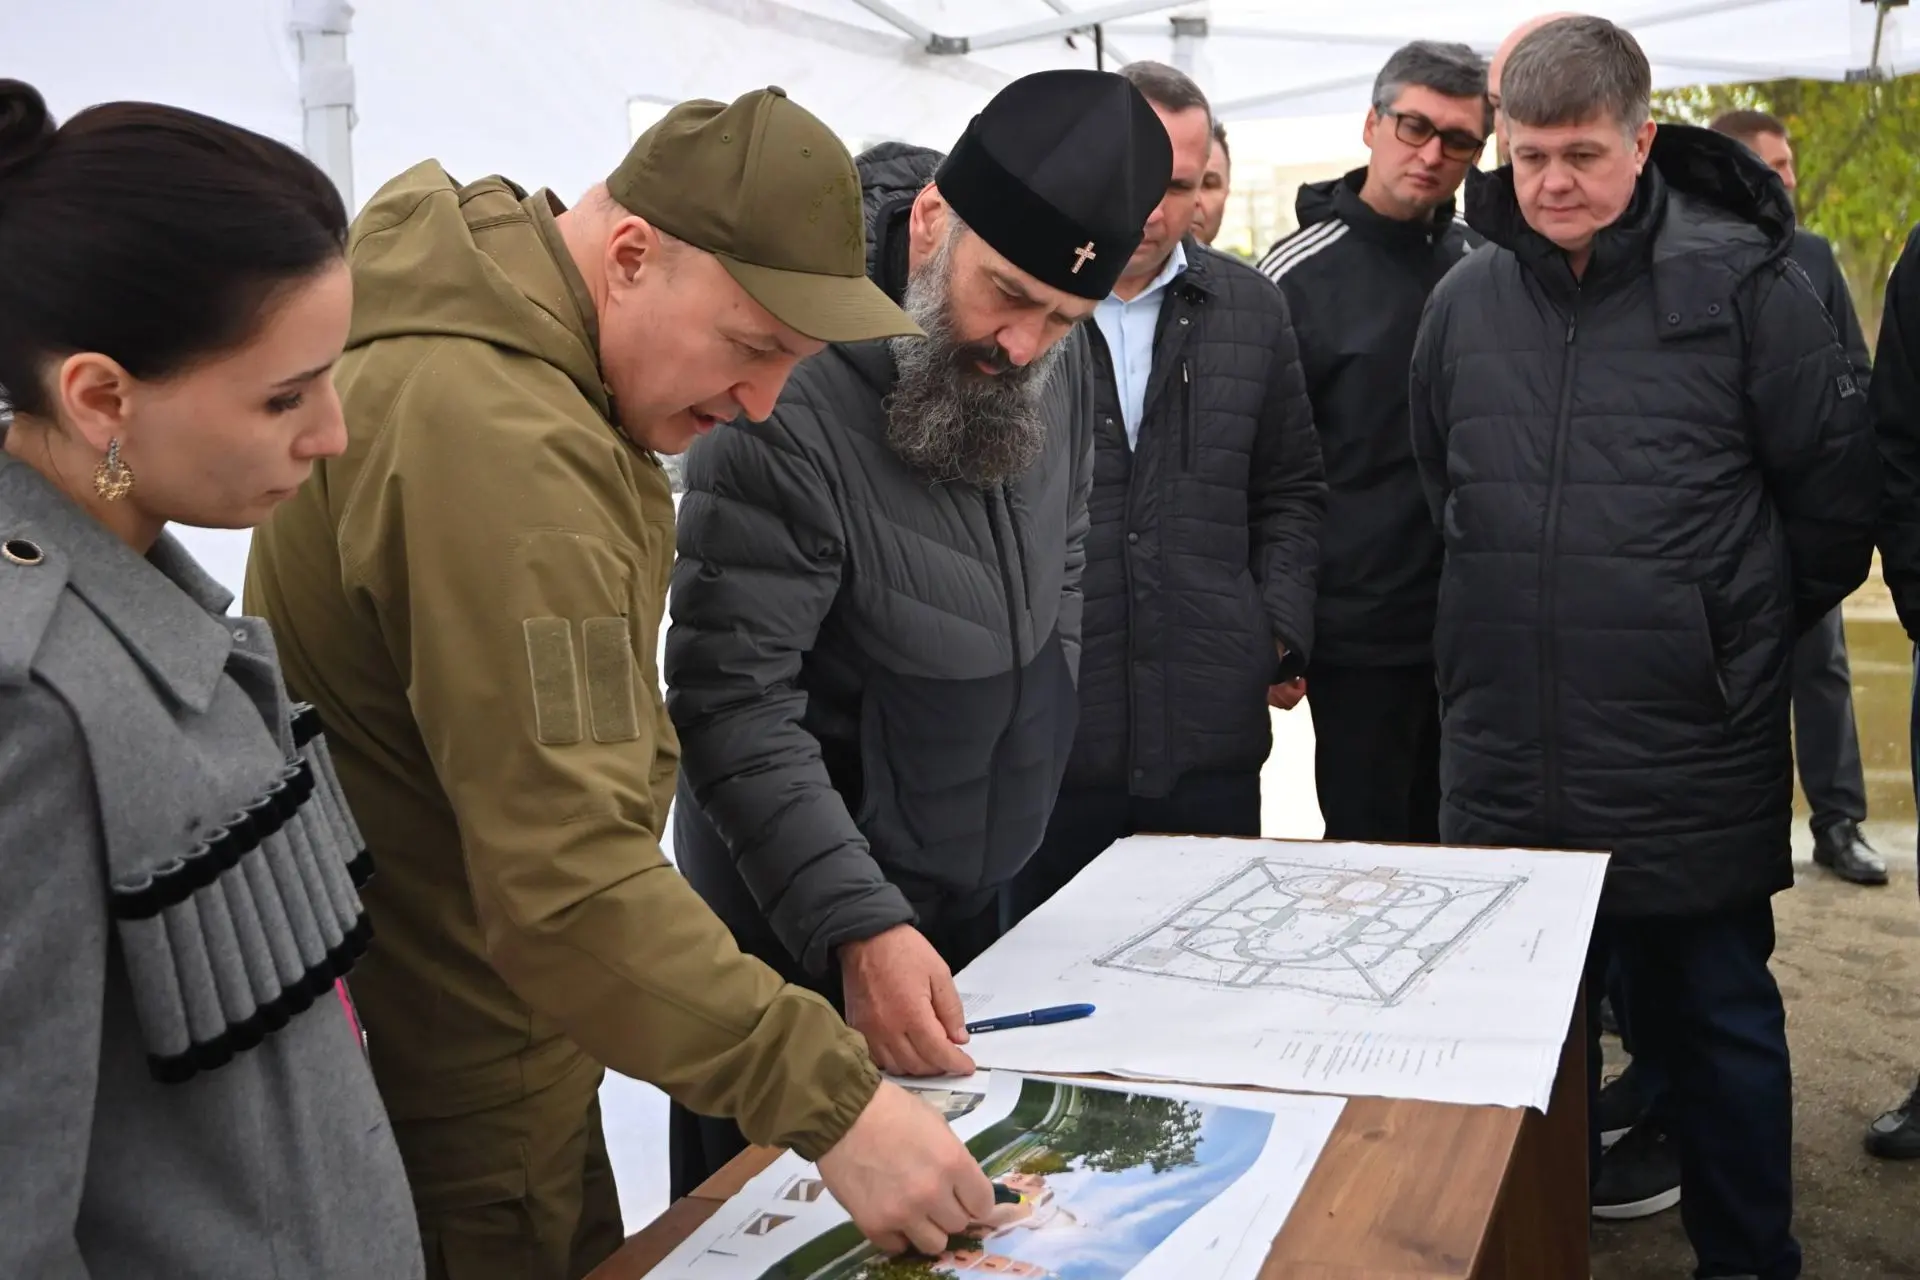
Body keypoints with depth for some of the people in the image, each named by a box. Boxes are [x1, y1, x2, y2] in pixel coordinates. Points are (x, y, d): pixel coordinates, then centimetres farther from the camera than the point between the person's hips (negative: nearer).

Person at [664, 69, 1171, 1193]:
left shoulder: (1058, 364, -4)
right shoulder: (792, 401, -27)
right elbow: (736, 704, -28)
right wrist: (857, 926, -35)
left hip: (976, 892, 7)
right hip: (802, 925, -6)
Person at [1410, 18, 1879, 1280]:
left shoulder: (1744, 283, -8)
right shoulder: (1465, 301, 4)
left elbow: (1835, 493, -1)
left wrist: (1739, 633, 8)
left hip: (1693, 763, -3)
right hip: (1505, 762, 4)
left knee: (1715, 1024, 12)